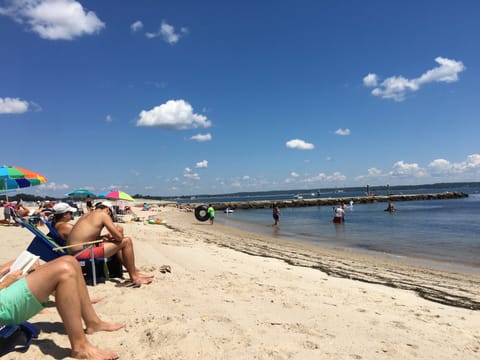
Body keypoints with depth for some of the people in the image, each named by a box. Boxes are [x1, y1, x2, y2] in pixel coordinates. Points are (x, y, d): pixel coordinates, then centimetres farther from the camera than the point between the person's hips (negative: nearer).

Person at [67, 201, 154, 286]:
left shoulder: (86, 215, 21)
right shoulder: (103, 214, -5)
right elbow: (119, 237, -10)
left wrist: (102, 237, 15)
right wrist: (119, 231, 12)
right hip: (83, 253, -10)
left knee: (117, 244, 24)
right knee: (127, 241, -6)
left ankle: (134, 271, 28)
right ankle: (134, 277, 2)